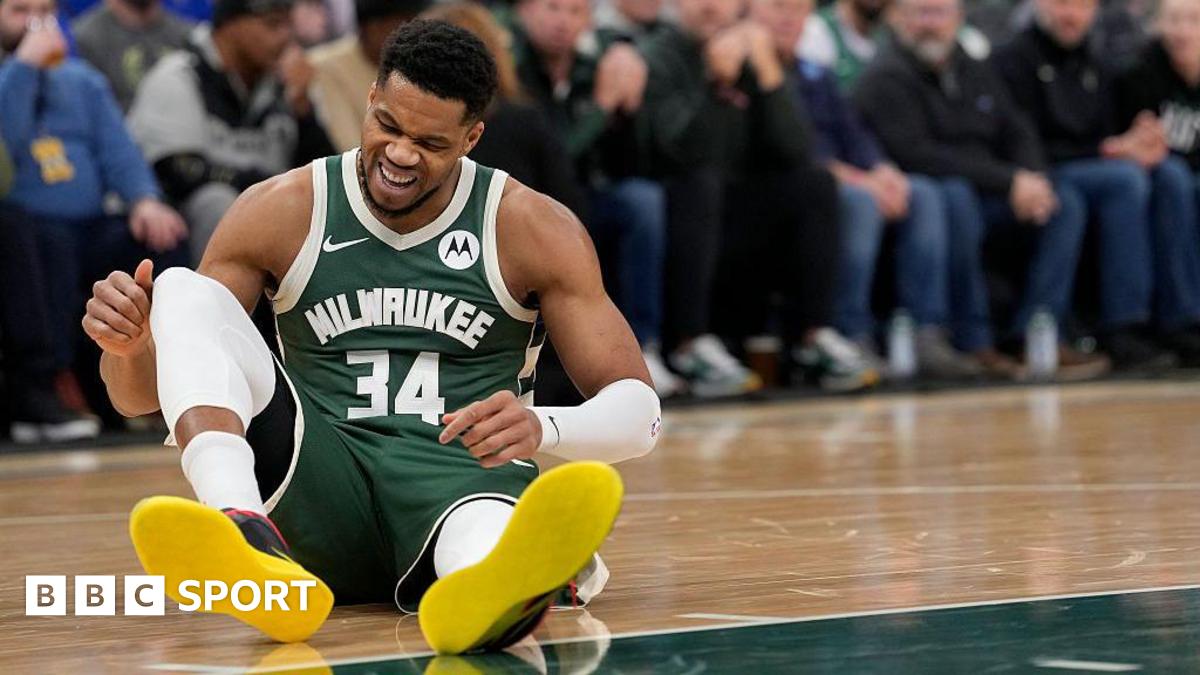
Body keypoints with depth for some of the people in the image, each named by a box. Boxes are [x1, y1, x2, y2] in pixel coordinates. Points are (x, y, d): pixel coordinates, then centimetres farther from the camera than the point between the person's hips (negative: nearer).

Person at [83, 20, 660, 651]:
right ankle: (246, 534, -49)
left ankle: (500, 588, -82)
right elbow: (141, 395, 10)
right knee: (182, 291, -20)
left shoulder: (535, 230, 4)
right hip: (317, 490, 2)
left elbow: (638, 410, 0)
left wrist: (542, 429, -23)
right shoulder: (282, 210, 7)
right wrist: (128, 348, -17)